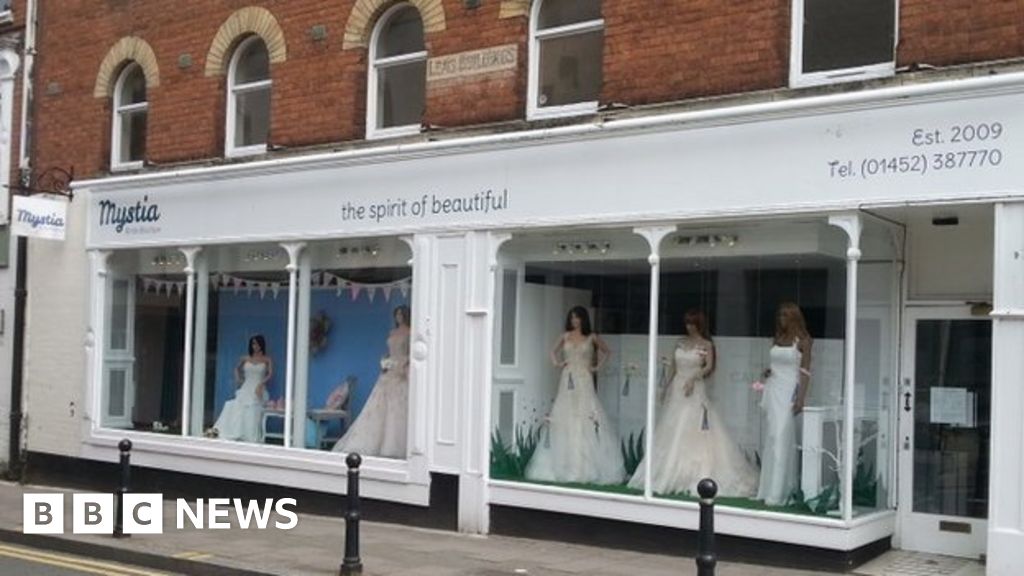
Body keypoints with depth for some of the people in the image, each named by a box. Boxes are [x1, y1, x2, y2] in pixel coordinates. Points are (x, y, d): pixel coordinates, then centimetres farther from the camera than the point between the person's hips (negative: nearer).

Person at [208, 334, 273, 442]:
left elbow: (270, 374, -7)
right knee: (238, 409, -11)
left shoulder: (267, 360, 4)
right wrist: (238, 378, 12)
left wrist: (261, 383, -22)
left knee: (253, 414, -15)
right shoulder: (245, 359, 12)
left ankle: (252, 439, -15)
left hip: (258, 390, -3)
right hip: (245, 389, 3)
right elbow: (237, 368, 29)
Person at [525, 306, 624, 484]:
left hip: (584, 381, -2)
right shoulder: (565, 336, 10)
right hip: (567, 381, 2)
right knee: (564, 419, -3)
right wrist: (556, 362, 8)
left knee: (586, 419, -10)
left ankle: (587, 468, -7)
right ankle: (564, 467, 1)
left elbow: (607, 351, 18)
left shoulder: (591, 337, 6)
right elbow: (553, 351, 25)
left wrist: (598, 366, 7)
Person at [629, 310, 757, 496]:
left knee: (693, 432, -10)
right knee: (672, 433, 6)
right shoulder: (681, 342, 12)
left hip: (695, 390, -5)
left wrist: (694, 377, -28)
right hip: (677, 389, 5)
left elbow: (709, 367, -14)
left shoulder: (706, 344, -2)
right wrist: (667, 388, 12)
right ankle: (672, 476, 13)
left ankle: (695, 476, -5)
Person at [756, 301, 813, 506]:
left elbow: (805, 371, -8)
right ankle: (767, 488, 15)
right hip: (772, 390, 7)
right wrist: (767, 372, 3)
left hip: (788, 392, -7)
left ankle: (776, 494, -13)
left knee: (781, 438, -13)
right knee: (770, 439, 8)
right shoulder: (777, 339, 14)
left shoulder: (802, 340, -4)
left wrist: (801, 398, -16)